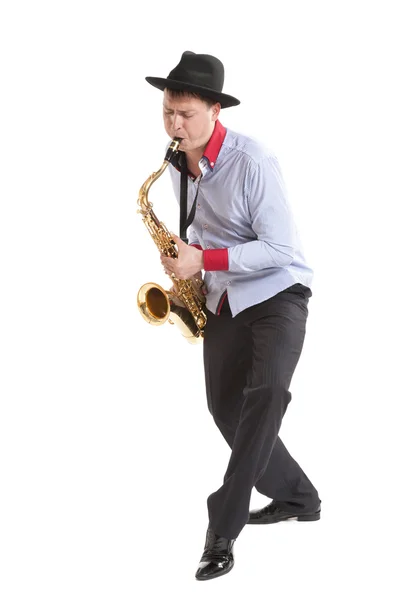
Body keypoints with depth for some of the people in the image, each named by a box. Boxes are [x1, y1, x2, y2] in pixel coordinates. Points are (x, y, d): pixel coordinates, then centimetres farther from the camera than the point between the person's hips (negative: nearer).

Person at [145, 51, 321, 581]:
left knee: (266, 392, -28)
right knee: (226, 407, 11)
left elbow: (279, 248, -23)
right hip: (223, 299, 8)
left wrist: (204, 259, -26)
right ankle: (295, 497, 31)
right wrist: (184, 256, 1)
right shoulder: (177, 164, 1)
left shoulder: (252, 162, -23)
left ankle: (223, 529, -25)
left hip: (276, 292, -8)